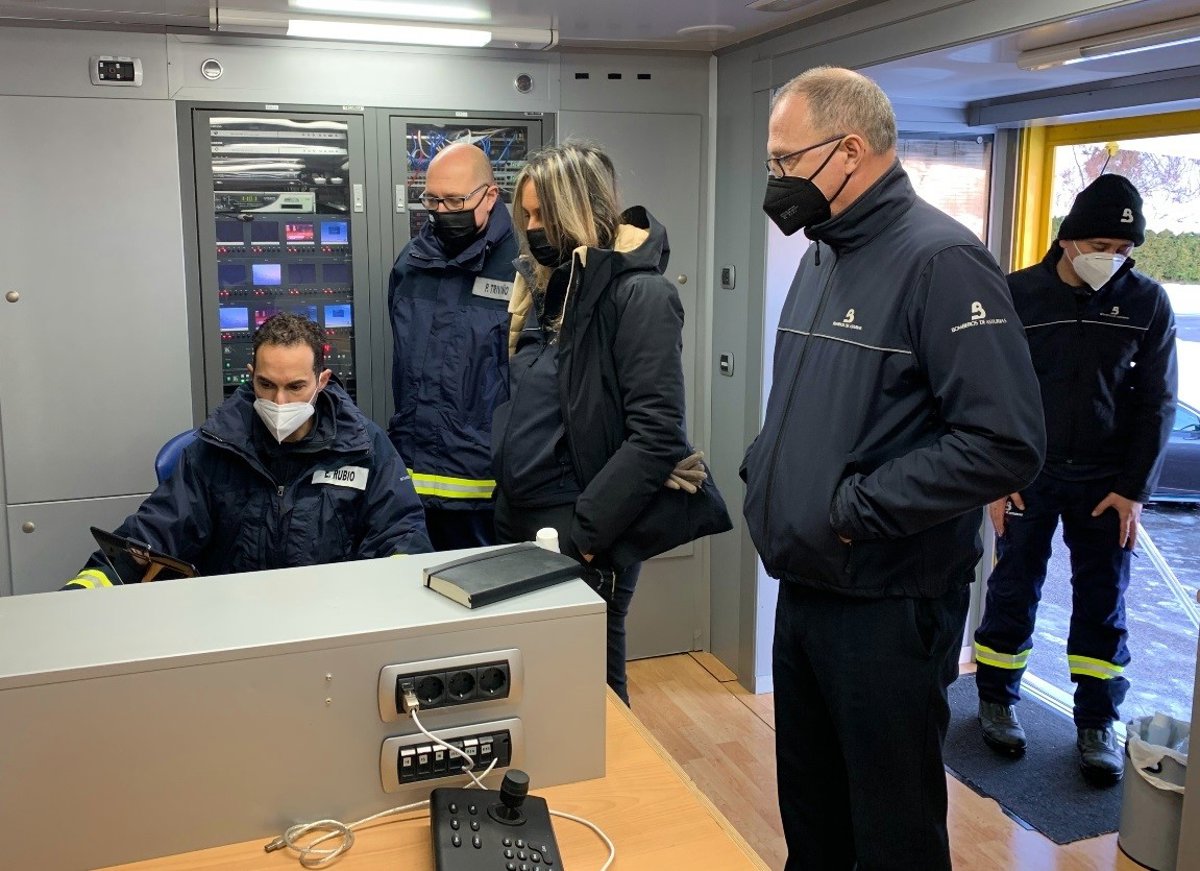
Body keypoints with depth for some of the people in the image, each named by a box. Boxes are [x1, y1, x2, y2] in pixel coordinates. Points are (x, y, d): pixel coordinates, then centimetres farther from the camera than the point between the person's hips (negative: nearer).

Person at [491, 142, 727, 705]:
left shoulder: (639, 294, -13)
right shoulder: (545, 285, 11)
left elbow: (656, 437, -20)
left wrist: (580, 535, -20)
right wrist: (505, 507, 10)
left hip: (583, 543, -7)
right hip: (519, 524, 7)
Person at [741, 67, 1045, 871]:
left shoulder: (940, 260, -17)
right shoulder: (822, 255, 10)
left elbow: (1005, 442, -25)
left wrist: (853, 510, -22)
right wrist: (763, 470, 4)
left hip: (889, 607, -8)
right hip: (803, 588, 8)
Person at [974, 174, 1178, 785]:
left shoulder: (1147, 303, -1)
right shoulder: (1017, 295, -5)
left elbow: (1156, 403, 2)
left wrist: (1135, 490, -4)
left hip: (1106, 483, 1)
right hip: (1027, 476, -1)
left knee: (1103, 606, 6)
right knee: (1013, 593, 7)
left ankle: (1097, 725, 19)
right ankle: (997, 701, 25)